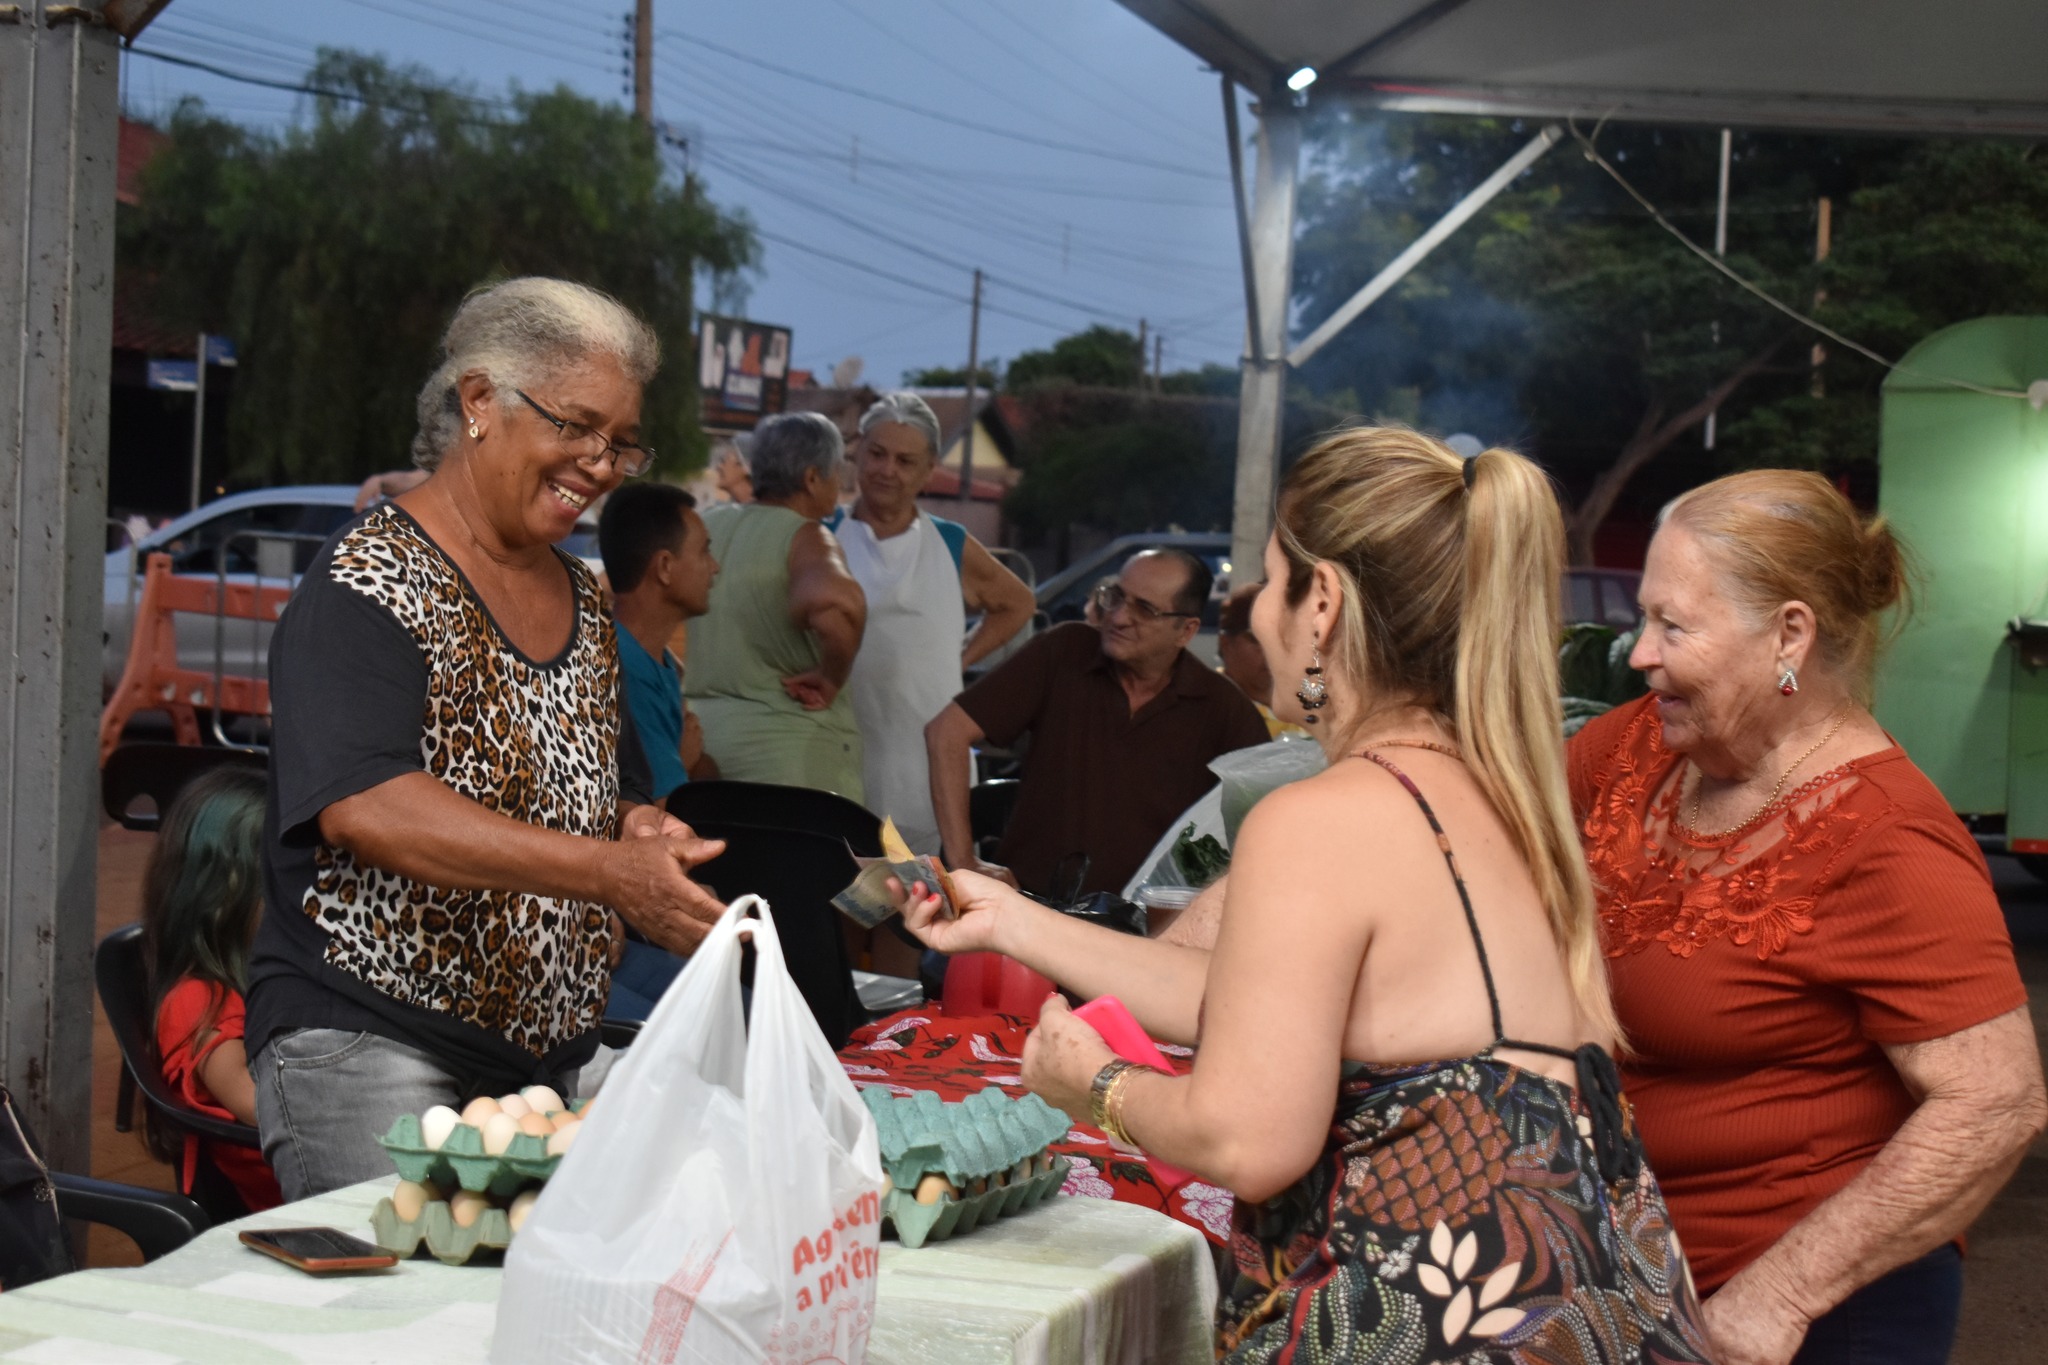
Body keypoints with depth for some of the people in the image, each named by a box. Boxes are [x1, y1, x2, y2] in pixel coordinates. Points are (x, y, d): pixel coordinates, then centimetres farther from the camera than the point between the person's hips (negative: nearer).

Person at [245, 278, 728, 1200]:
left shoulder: (581, 597, 14)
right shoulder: (370, 584, -10)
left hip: (552, 1052, 7)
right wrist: (605, 869, -29)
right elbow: (362, 807, -24)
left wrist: (644, 833, -2)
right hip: (370, 1053, -7)